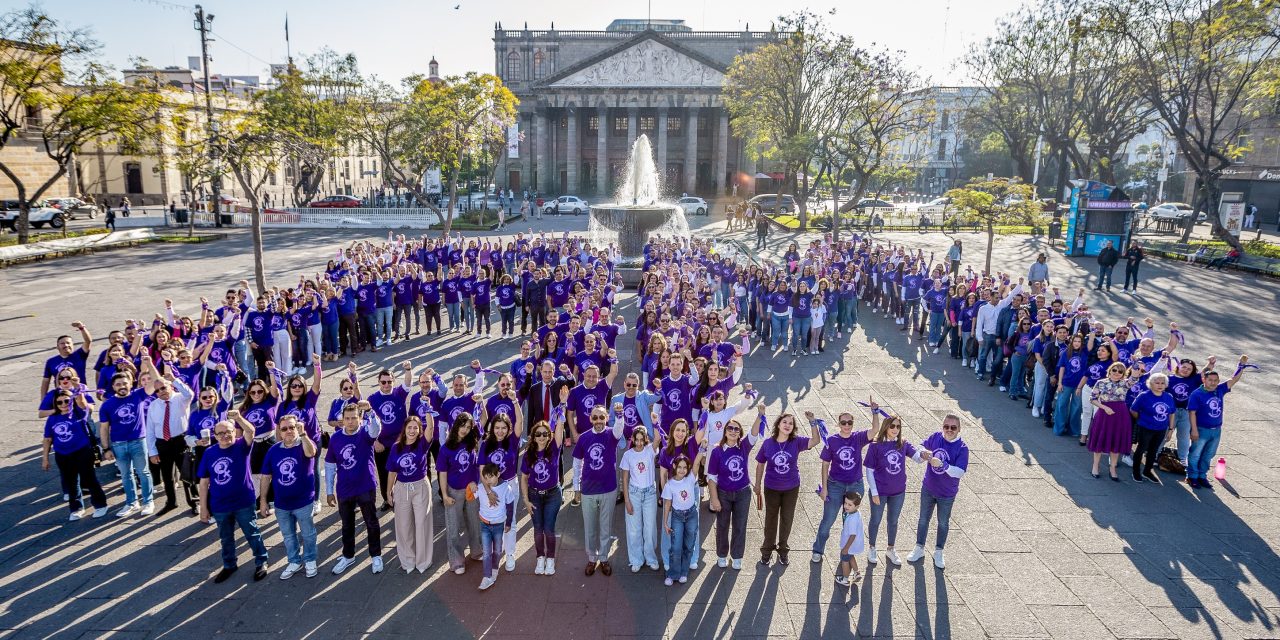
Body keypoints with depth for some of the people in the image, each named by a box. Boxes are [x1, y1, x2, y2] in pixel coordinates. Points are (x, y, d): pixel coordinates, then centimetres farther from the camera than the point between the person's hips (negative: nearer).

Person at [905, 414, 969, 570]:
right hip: (928, 489, 3)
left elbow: (960, 472, -29)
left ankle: (938, 552, 39)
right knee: (923, 519, 18)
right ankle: (919, 548, 37)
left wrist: (942, 464, -43)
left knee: (943, 523, 19)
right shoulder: (936, 437, -12)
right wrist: (925, 453, -17)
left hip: (947, 494, -2)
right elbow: (922, 446, 6)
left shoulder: (962, 448, -21)